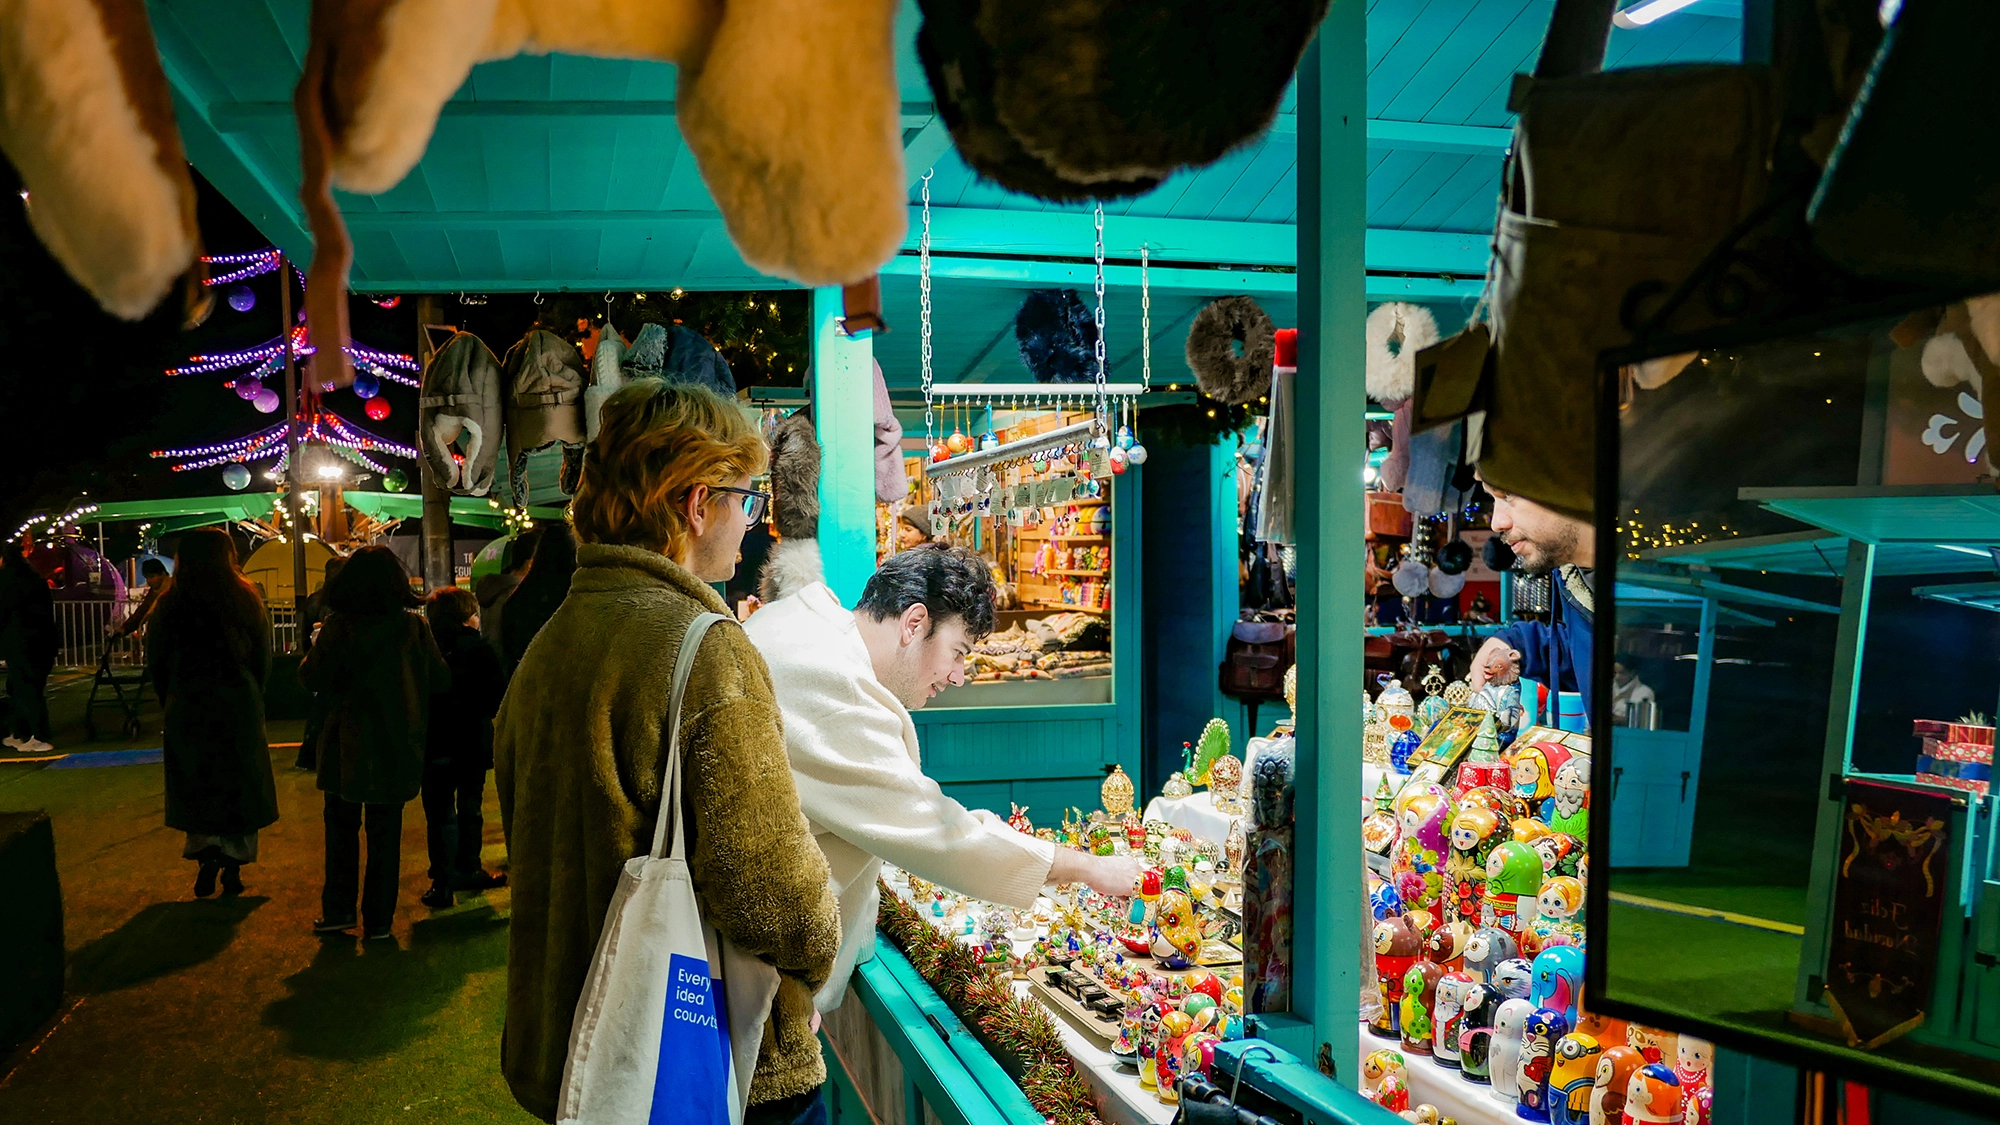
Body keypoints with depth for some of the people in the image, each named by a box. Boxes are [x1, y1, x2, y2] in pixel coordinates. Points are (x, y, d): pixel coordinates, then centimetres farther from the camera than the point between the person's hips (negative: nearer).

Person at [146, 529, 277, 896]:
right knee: (239, 783, 10)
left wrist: (170, 700, 13)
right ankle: (233, 866, 10)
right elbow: (264, 661, 1)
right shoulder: (247, 600, -3)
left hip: (188, 709, 0)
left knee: (195, 785, 11)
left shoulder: (170, 605, -5)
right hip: (240, 704, 1)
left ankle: (205, 853, -6)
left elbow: (155, 662, 1)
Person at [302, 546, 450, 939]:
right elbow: (441, 680, -2)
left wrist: (317, 646, 9)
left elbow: (312, 678, -9)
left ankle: (338, 910, 18)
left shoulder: (338, 626, -10)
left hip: (347, 747, -1)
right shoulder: (414, 627, -7)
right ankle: (378, 920, 13)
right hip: (396, 748, 1)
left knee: (341, 828, 16)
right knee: (385, 834, 9)